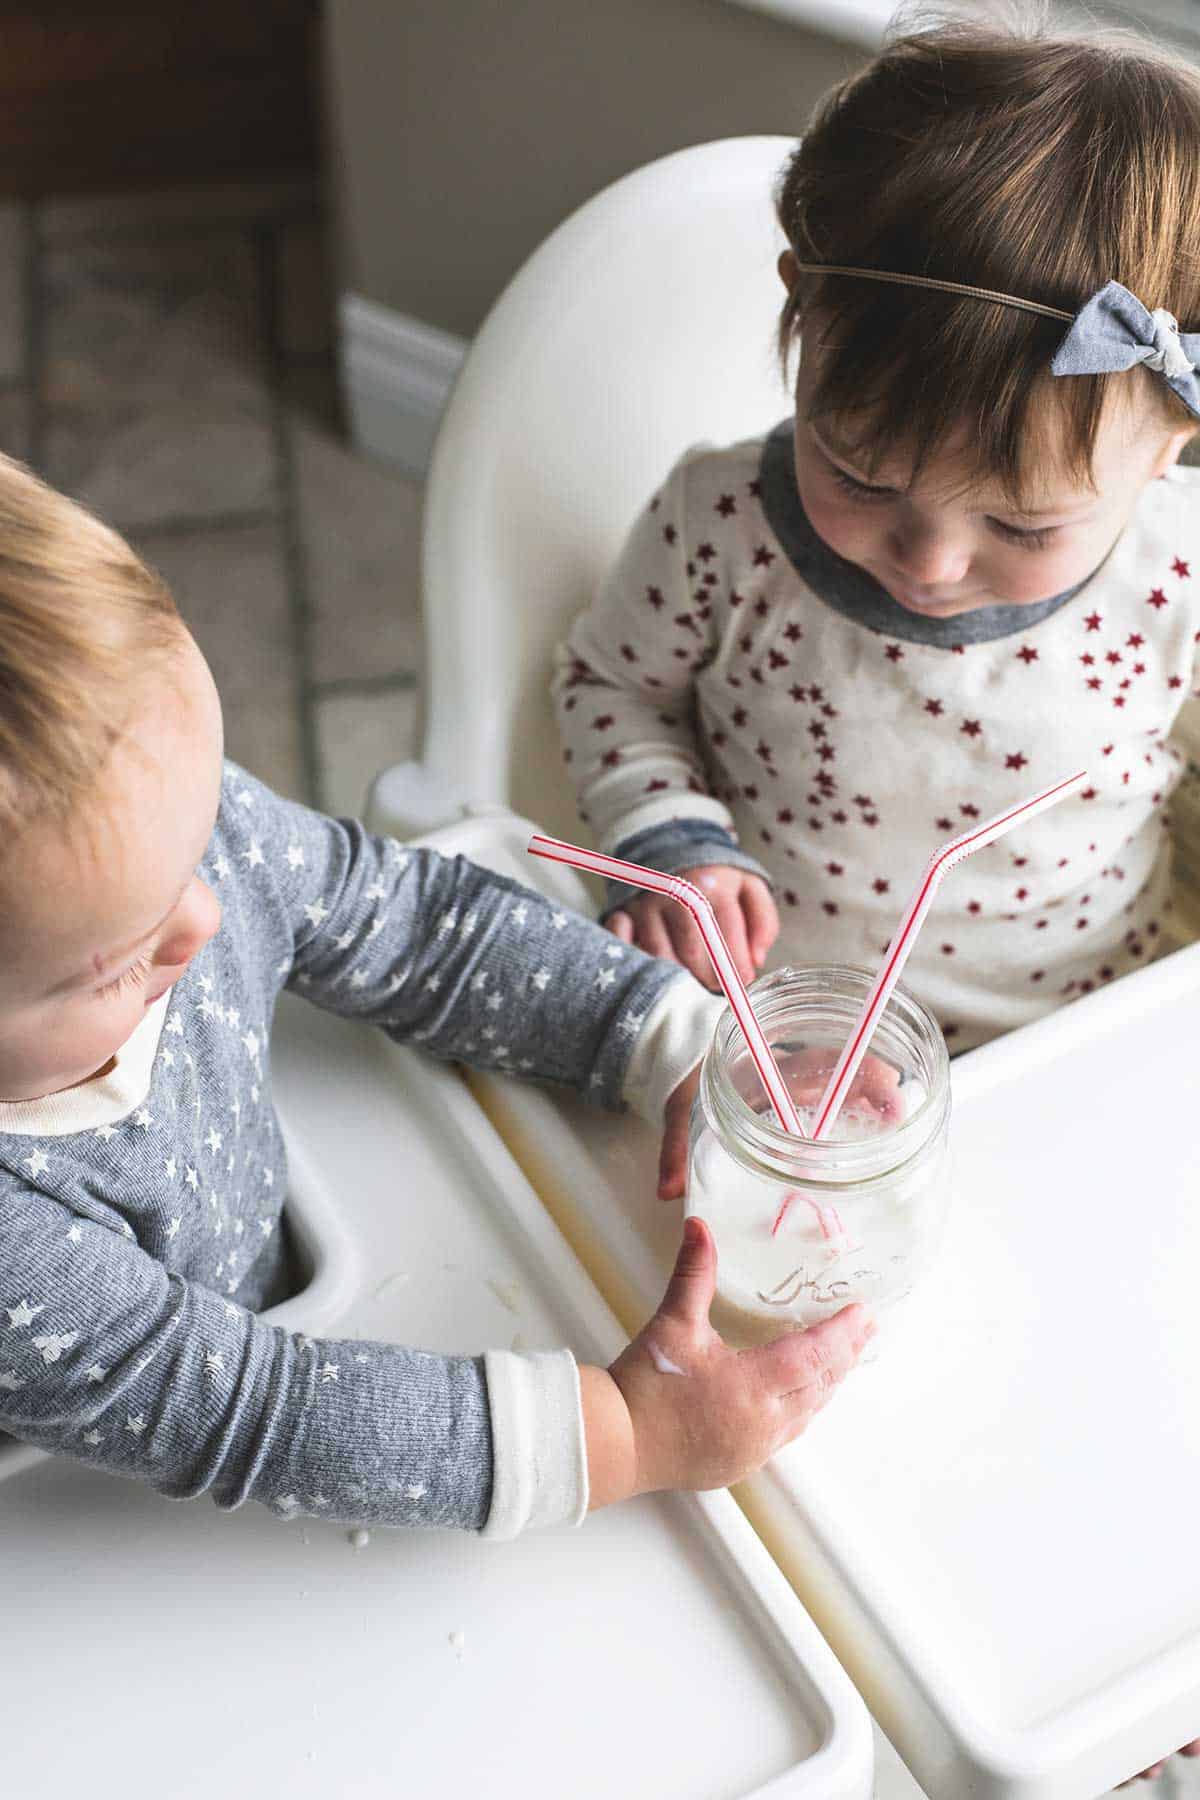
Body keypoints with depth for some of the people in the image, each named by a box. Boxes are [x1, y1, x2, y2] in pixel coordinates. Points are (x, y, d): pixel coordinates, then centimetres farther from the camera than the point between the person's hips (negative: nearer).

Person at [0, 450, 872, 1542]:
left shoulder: (173, 818, -21)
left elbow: (422, 927, -5)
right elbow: (225, 1415, -30)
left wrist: (690, 1053, -11)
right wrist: (626, 1436, -27)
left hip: (279, 1313, 7)